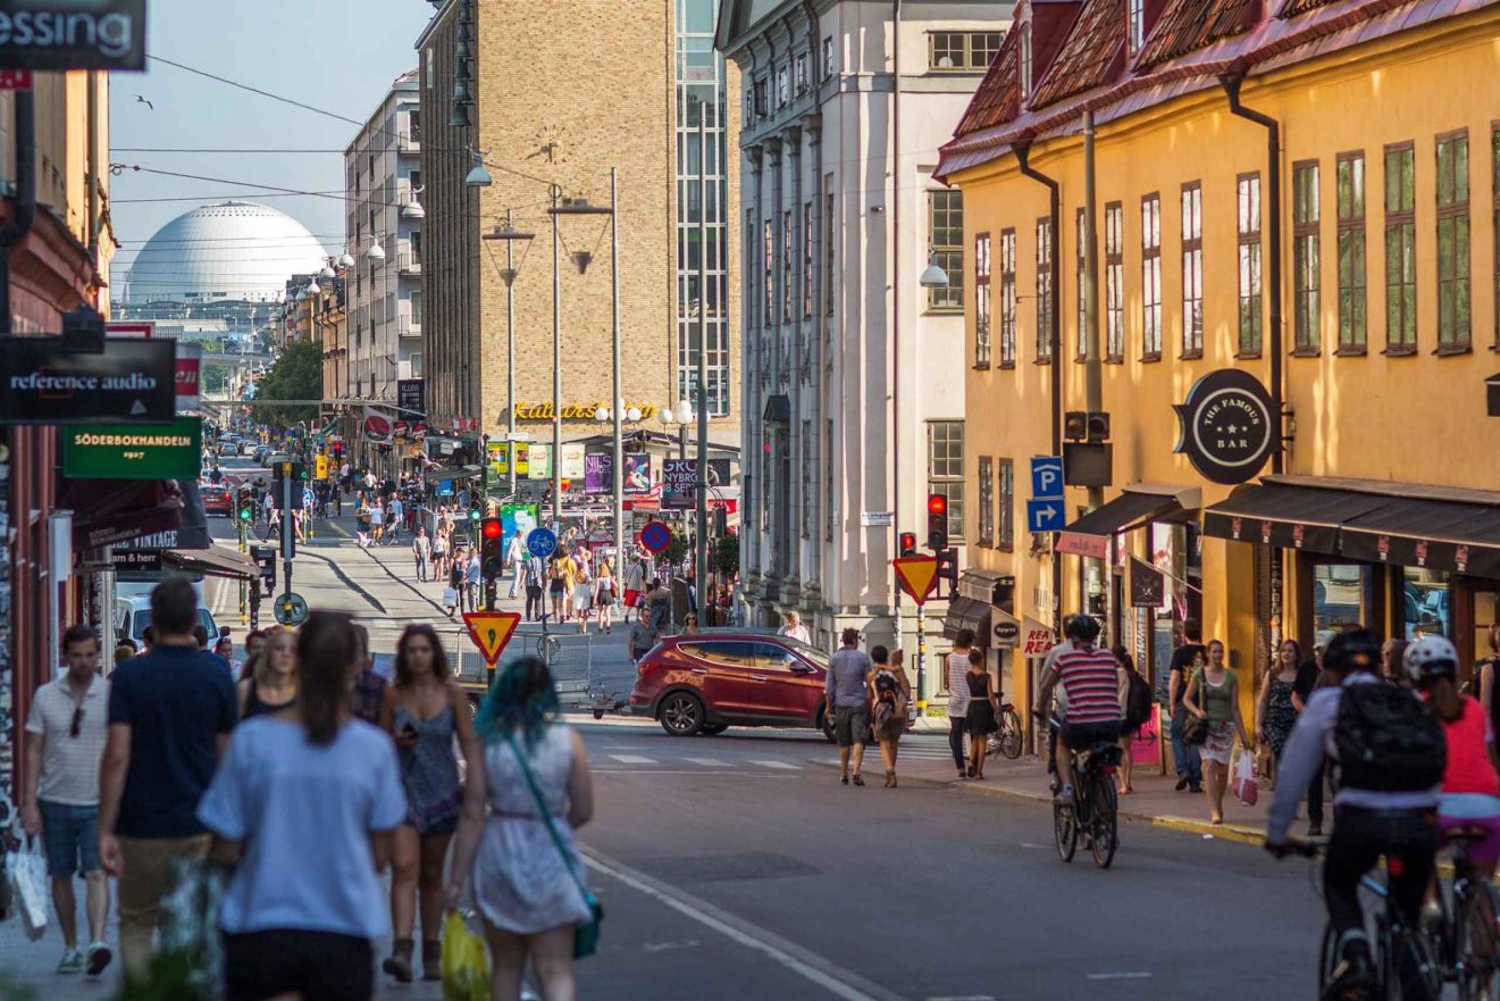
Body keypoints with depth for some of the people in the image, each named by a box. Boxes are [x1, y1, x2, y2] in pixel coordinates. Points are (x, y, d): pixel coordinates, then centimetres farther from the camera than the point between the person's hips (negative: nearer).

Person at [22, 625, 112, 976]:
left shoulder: (112, 695, -1)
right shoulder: (45, 696, 3)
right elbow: (34, 753, 5)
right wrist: (29, 803, -1)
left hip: (98, 803, -2)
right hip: (55, 801, 2)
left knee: (97, 873, -14)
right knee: (61, 877, 9)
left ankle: (97, 943, -24)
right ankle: (70, 948, 20)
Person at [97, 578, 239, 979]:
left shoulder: (129, 675, -7)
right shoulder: (216, 676, -1)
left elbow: (117, 754, -13)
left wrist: (106, 829, -10)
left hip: (141, 825, -1)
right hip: (199, 826, 1)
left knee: (136, 925, 11)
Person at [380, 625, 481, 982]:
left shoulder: (452, 693, -2)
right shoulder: (394, 694, 1)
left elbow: (469, 744, 0)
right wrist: (397, 741, -12)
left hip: (441, 790, 0)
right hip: (402, 787, 0)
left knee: (432, 875, 11)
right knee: (404, 869, -14)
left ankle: (432, 953, 20)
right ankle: (402, 950, -24)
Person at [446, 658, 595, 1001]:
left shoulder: (489, 741, -7)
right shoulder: (567, 740, -6)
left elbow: (473, 815, -8)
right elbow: (583, 811, -1)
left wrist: (458, 876, -2)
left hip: (499, 856, 1)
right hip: (551, 857, -1)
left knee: (506, 965, 19)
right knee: (555, 970, 0)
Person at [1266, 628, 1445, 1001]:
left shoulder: (1327, 702, 16)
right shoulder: (1412, 704, 25)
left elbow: (1293, 773, 18)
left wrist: (1277, 833, 30)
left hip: (1363, 819, -2)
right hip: (1420, 821, 2)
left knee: (1338, 887, 24)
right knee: (1408, 909, 21)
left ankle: (1354, 954, -1)